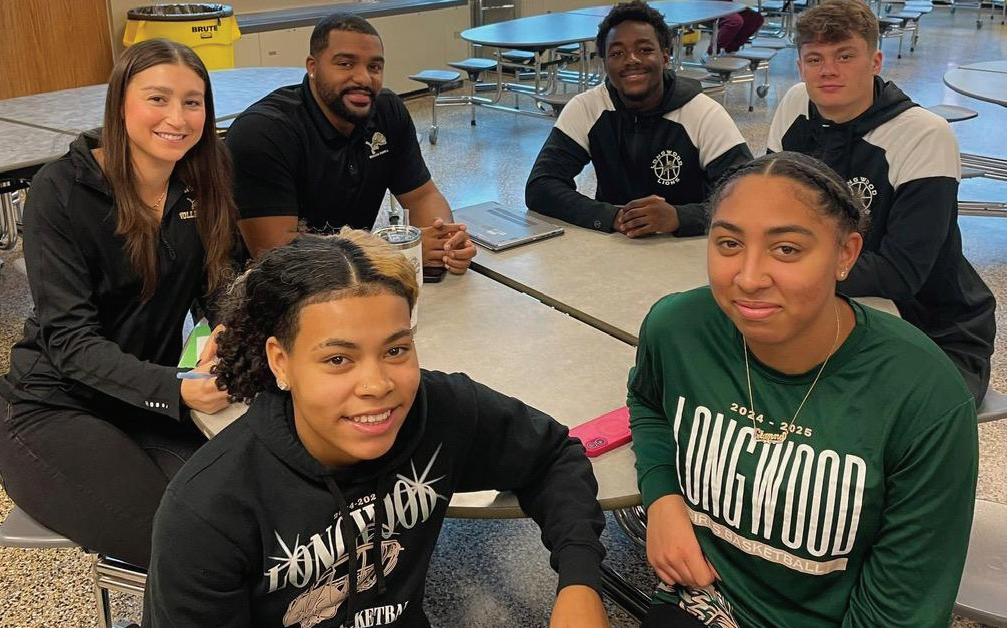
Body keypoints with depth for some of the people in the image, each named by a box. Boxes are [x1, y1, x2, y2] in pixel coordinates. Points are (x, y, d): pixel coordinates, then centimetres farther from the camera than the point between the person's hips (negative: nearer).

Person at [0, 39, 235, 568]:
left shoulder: (203, 185, -1)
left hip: (150, 403, 4)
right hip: (55, 408, -4)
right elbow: (68, 337, -19)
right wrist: (175, 389, -35)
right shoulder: (61, 191, -15)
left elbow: (216, 287, 6)